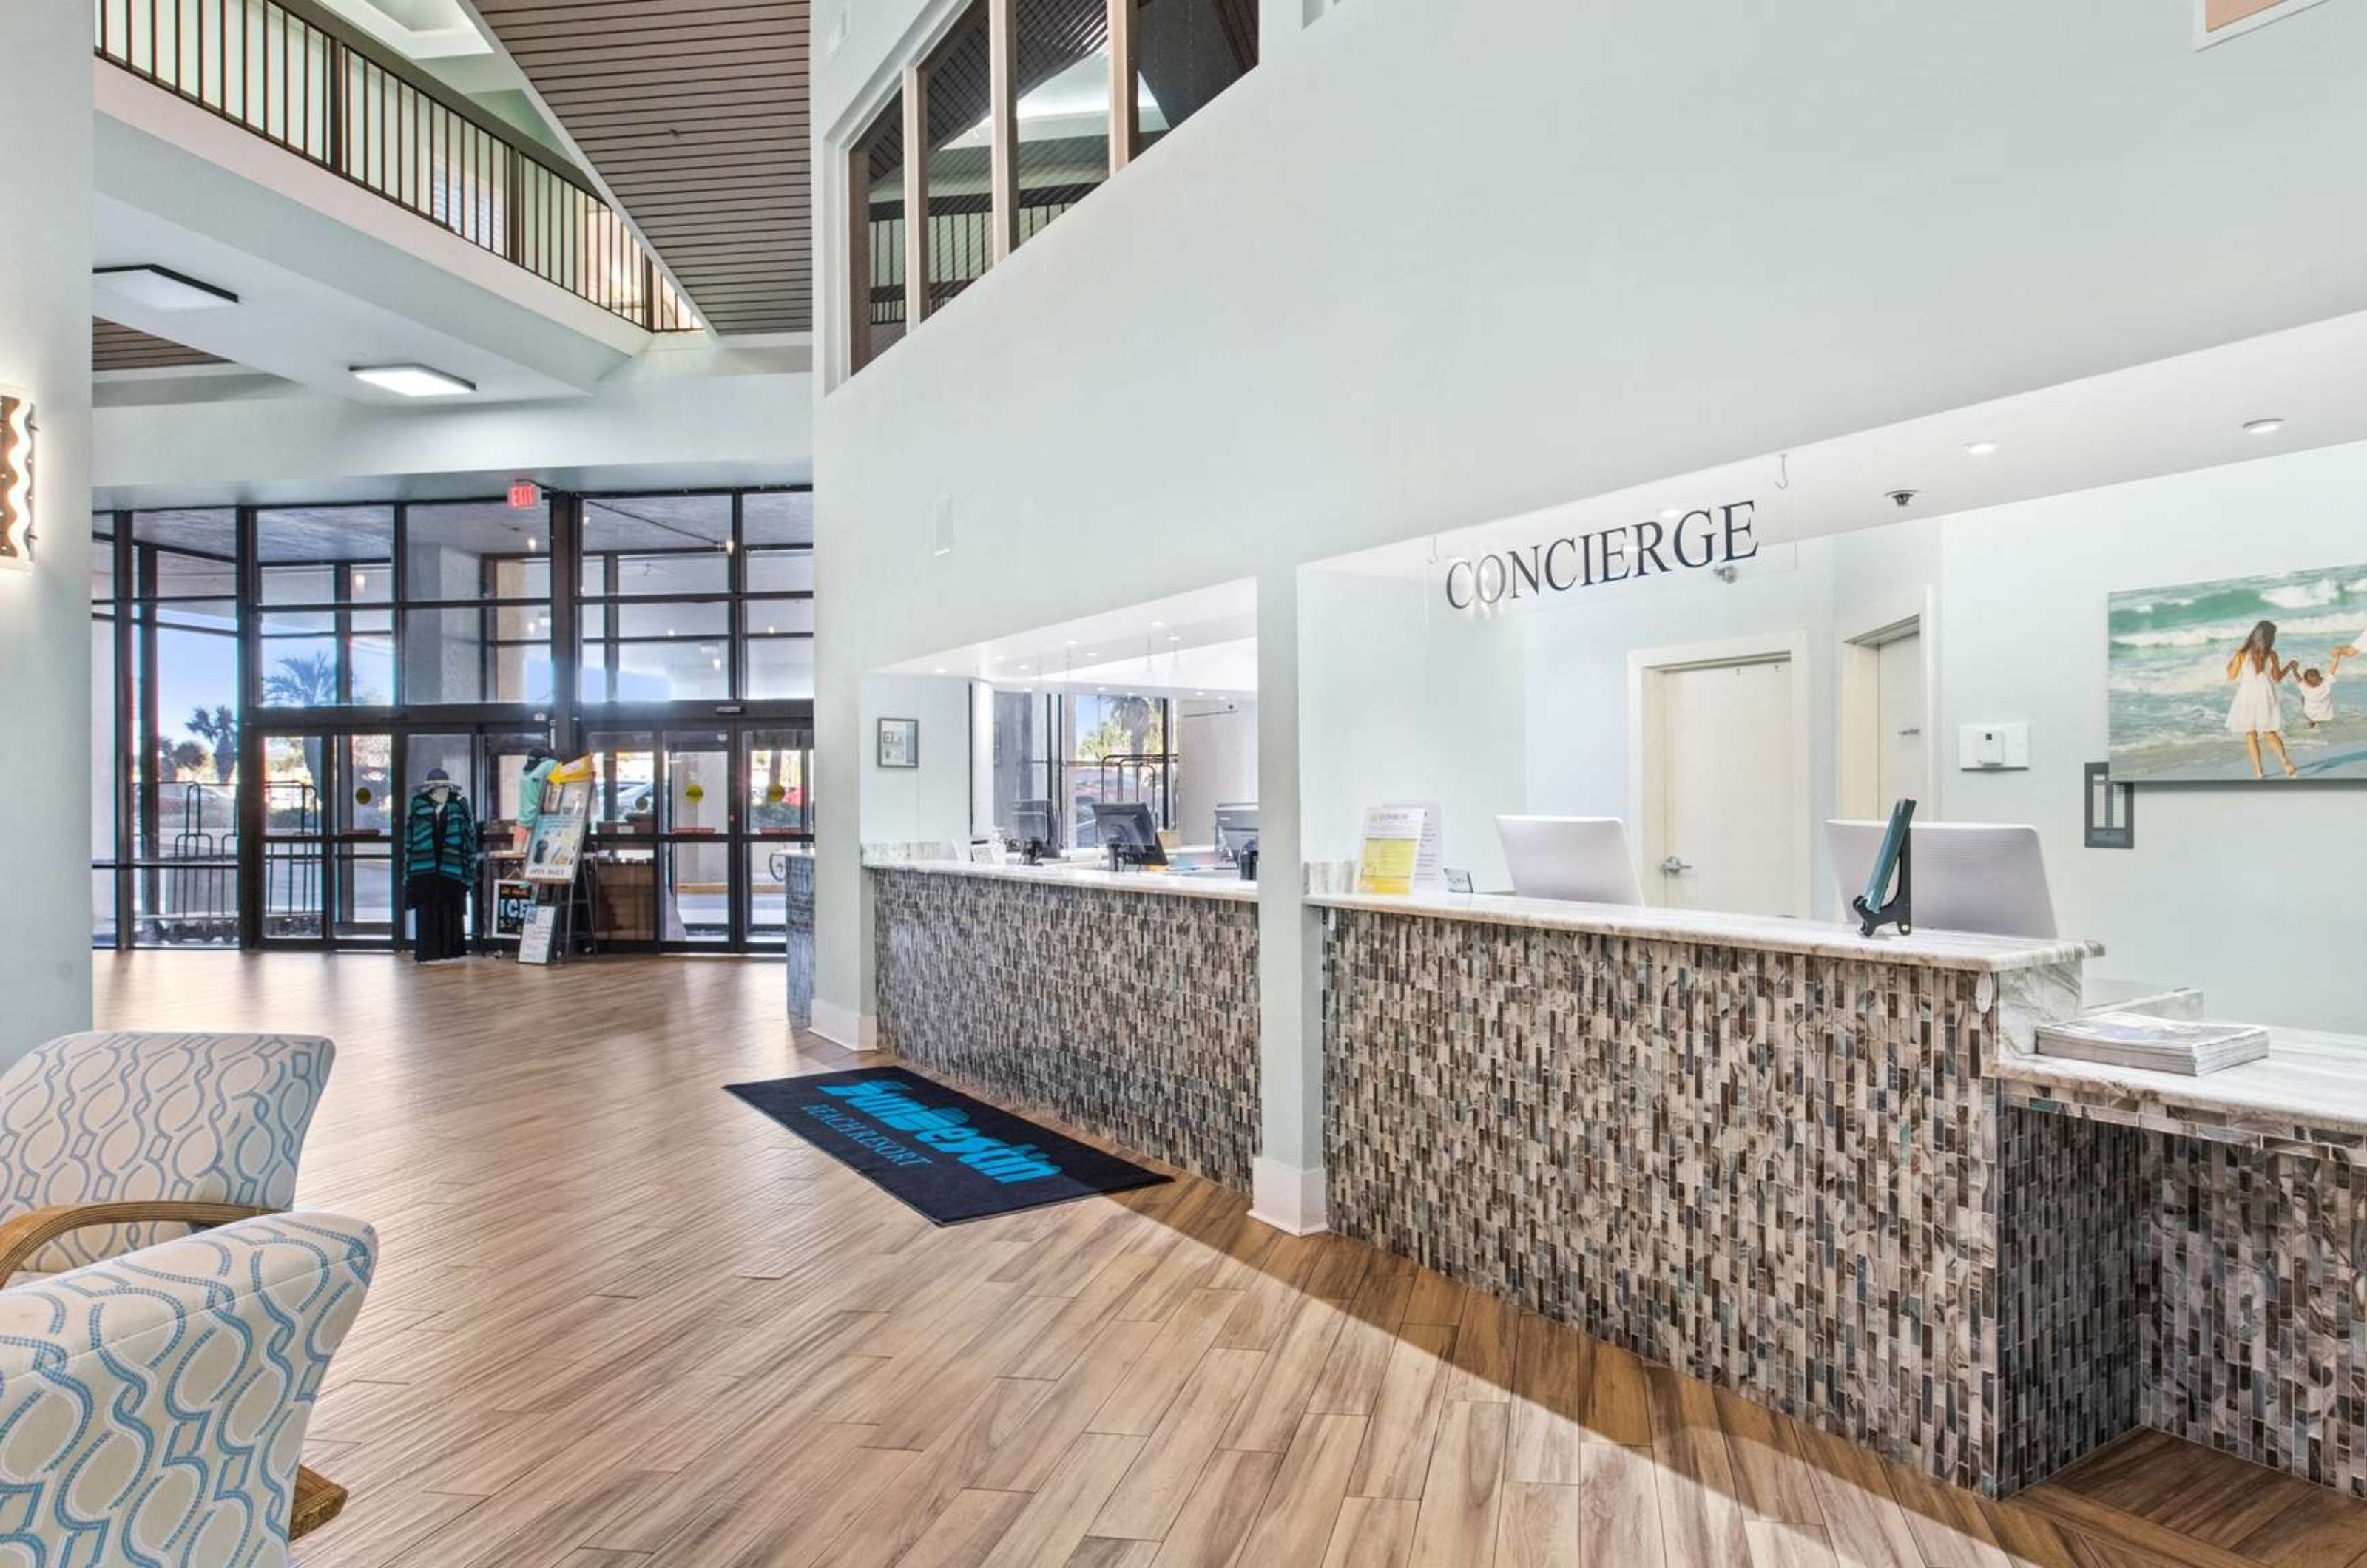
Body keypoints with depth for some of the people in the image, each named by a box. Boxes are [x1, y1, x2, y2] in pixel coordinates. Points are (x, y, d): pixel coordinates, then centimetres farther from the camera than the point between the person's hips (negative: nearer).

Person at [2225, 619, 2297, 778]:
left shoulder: (2242, 654, -8)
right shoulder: (2272, 655, -5)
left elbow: (2232, 676, 1)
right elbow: (2277, 678, 5)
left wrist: (2229, 664, 18)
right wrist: (2289, 667, 22)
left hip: (2247, 695, -1)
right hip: (2265, 695, 1)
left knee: (2250, 734, 7)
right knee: (2270, 733, 14)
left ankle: (2258, 771, 5)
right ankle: (2283, 757, -11)